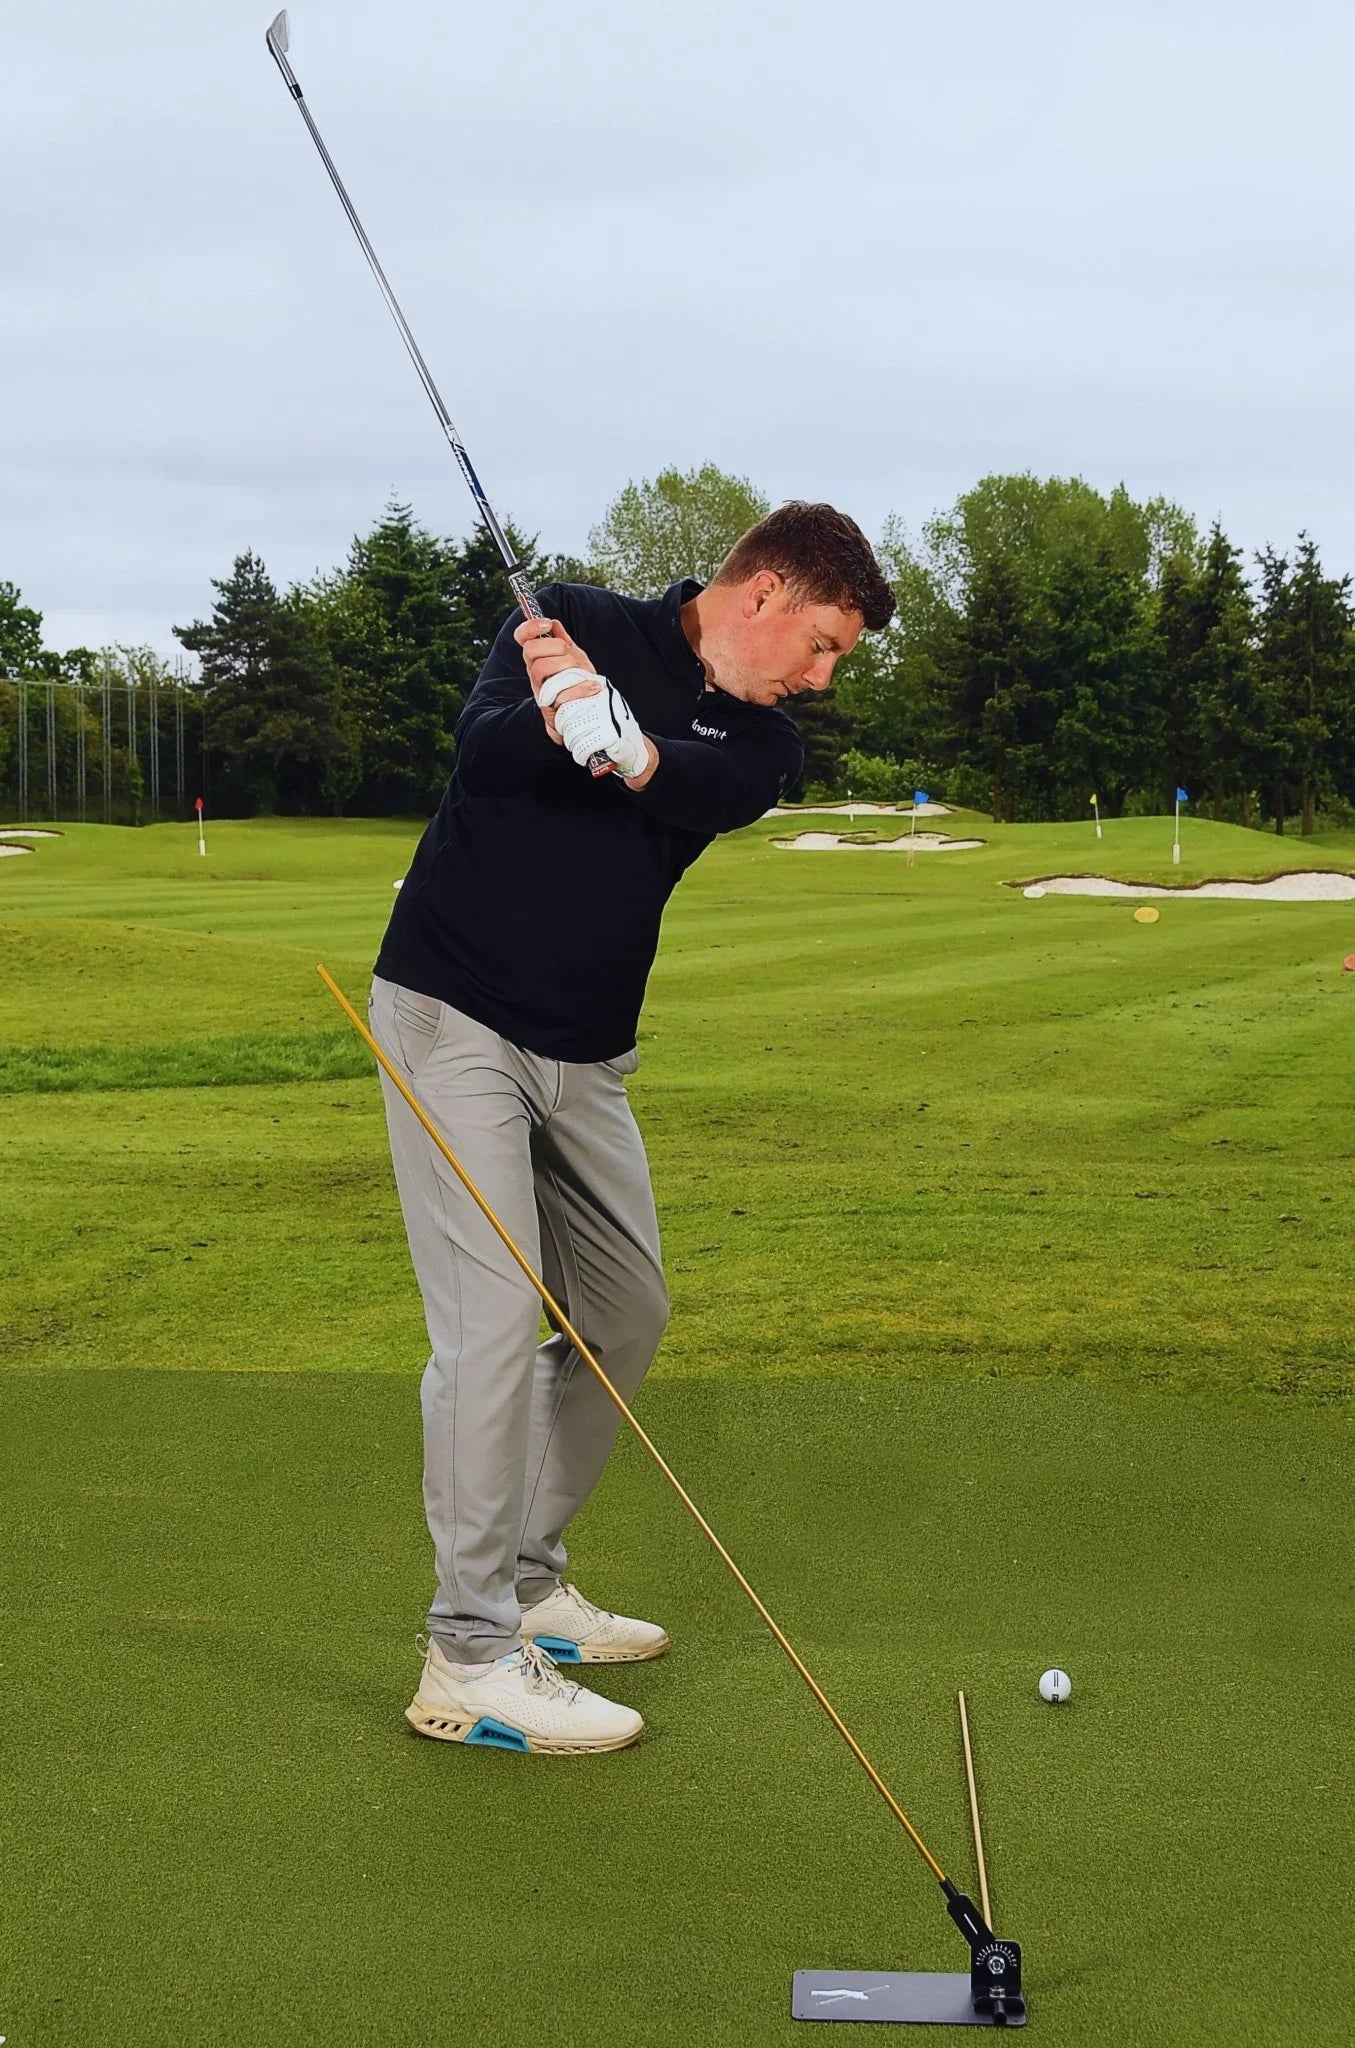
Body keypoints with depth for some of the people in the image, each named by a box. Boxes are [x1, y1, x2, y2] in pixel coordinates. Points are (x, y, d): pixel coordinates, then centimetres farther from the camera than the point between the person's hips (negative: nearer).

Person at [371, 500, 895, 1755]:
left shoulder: (761, 740, 7)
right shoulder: (578, 622, -5)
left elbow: (712, 794, -17)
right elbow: (482, 746, -20)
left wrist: (631, 747, -35)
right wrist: (555, 720, -39)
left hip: (586, 1056, 7)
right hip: (454, 1014, -7)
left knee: (627, 1316, 13)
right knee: (496, 1317, -13)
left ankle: (527, 1585, 28)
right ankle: (471, 1662, -6)